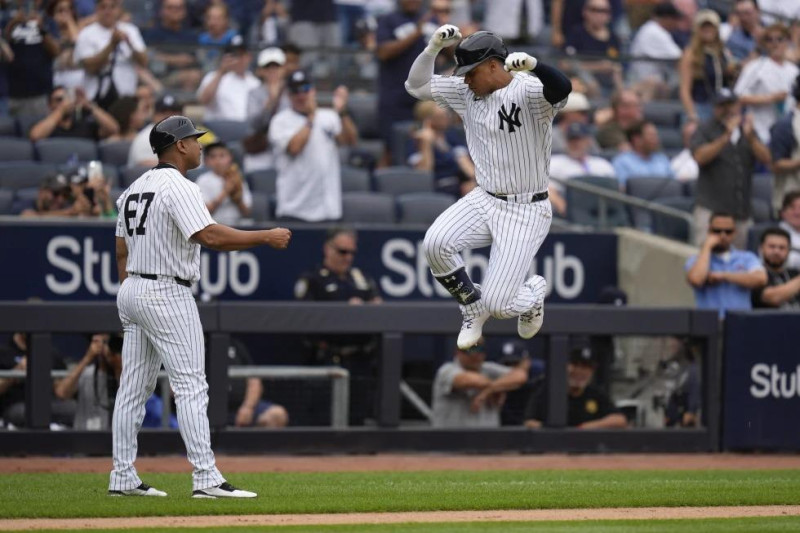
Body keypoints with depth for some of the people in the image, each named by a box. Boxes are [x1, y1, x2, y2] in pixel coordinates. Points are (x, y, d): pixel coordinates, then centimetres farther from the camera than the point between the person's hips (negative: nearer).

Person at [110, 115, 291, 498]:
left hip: (131, 292, 9)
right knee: (191, 387, -10)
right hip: (167, 295, -9)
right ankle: (206, 479, -14)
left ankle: (123, 478, 11)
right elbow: (210, 236, -26)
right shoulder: (178, 187, -14)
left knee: (134, 389, 10)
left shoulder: (135, 189, 14)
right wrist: (267, 237, -20)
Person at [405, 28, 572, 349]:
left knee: (498, 305, -12)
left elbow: (562, 88, -40)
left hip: (526, 211, -6)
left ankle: (534, 292, 27)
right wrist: (434, 47, -8)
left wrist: (532, 65, -60)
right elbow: (416, 86, 9)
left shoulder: (527, 90, -18)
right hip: (483, 201, 6)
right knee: (435, 243, -23)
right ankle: (474, 310, 4)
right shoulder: (467, 92, 3)